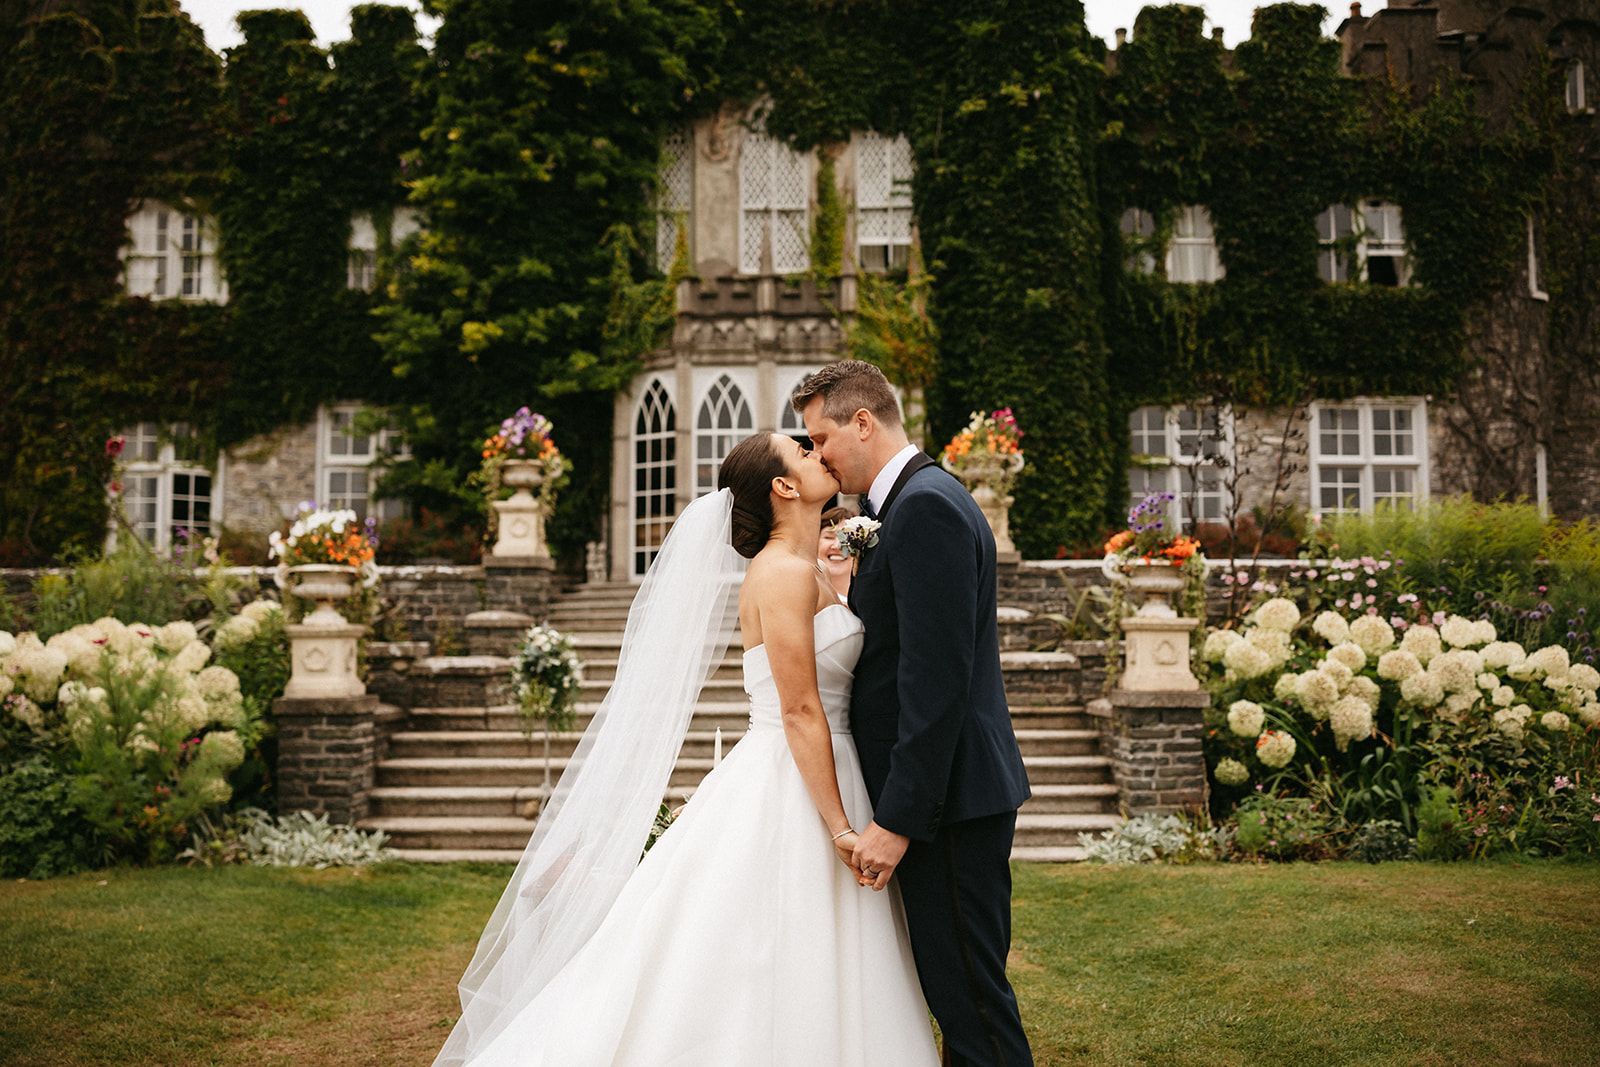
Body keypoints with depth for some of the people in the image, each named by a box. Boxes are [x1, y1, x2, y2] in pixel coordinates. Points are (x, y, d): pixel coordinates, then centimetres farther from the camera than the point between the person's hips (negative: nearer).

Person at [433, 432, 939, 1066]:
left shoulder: (806, 573, 14)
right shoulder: (785, 573, -15)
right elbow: (800, 711, -19)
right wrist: (840, 828, -20)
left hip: (808, 782, 9)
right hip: (790, 796, -9)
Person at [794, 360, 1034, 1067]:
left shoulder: (924, 506, -16)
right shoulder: (917, 500, 16)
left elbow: (937, 676, -22)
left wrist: (897, 820, -21)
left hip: (948, 797, -10)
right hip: (953, 795, 10)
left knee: (969, 999, -3)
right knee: (957, 988, 16)